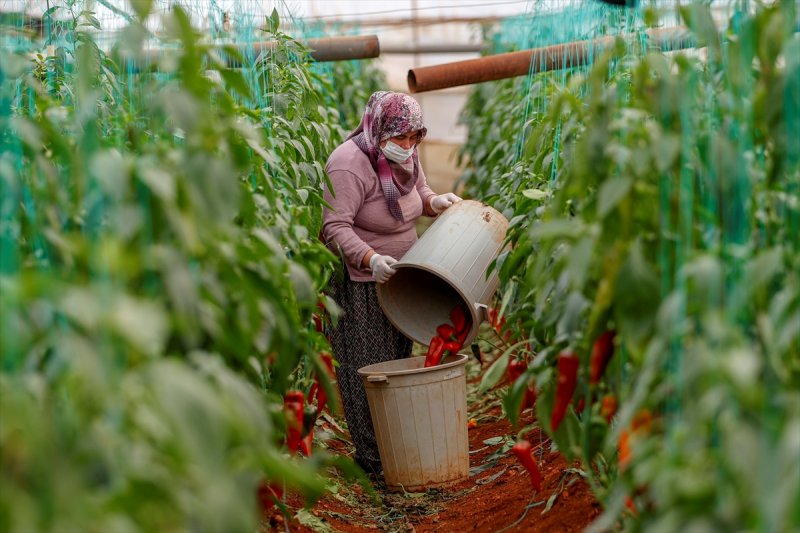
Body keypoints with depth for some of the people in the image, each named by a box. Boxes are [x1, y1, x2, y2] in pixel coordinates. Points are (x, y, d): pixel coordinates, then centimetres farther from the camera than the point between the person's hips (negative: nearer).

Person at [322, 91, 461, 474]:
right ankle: (372, 457, 3)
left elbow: (418, 192, 20)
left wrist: (434, 202, -4)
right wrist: (371, 258, -42)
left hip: (398, 274, 8)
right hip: (357, 281, -8)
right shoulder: (349, 165, -23)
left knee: (399, 359, 13)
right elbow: (335, 228, -28)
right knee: (368, 370, -5)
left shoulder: (404, 155, 2)